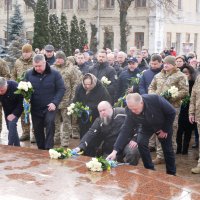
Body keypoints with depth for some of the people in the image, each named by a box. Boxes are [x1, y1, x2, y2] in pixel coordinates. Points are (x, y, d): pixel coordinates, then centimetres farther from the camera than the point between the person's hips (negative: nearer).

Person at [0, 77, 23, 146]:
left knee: (12, 125, -20)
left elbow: (21, 102, -22)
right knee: (10, 127, 7)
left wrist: (14, 114, -26)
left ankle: (10, 146, -16)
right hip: (7, 111, 5)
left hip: (16, 110, -5)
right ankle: (17, 146, 20)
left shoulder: (15, 87, -32)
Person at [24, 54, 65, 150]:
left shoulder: (54, 73, -6)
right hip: (35, 108, 3)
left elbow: (61, 89, -4)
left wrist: (55, 103, -15)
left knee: (50, 122, -25)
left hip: (50, 106, -3)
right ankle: (41, 149, 25)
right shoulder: (28, 74, 0)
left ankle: (48, 148, -20)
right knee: (37, 129, 9)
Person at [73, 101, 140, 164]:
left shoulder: (122, 113, -9)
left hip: (126, 143, -3)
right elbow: (90, 134, -11)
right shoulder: (99, 122, -2)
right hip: (110, 149, 3)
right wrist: (80, 147, -26)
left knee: (133, 152, -31)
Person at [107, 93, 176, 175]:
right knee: (141, 142, -19)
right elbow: (125, 130, -32)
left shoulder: (156, 100, -41)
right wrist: (115, 150, -40)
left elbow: (172, 112, -26)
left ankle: (171, 174, 24)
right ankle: (150, 171, -2)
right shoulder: (131, 112, -32)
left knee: (167, 149, 4)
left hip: (164, 125, -2)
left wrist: (165, 130, -19)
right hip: (147, 126, 2)